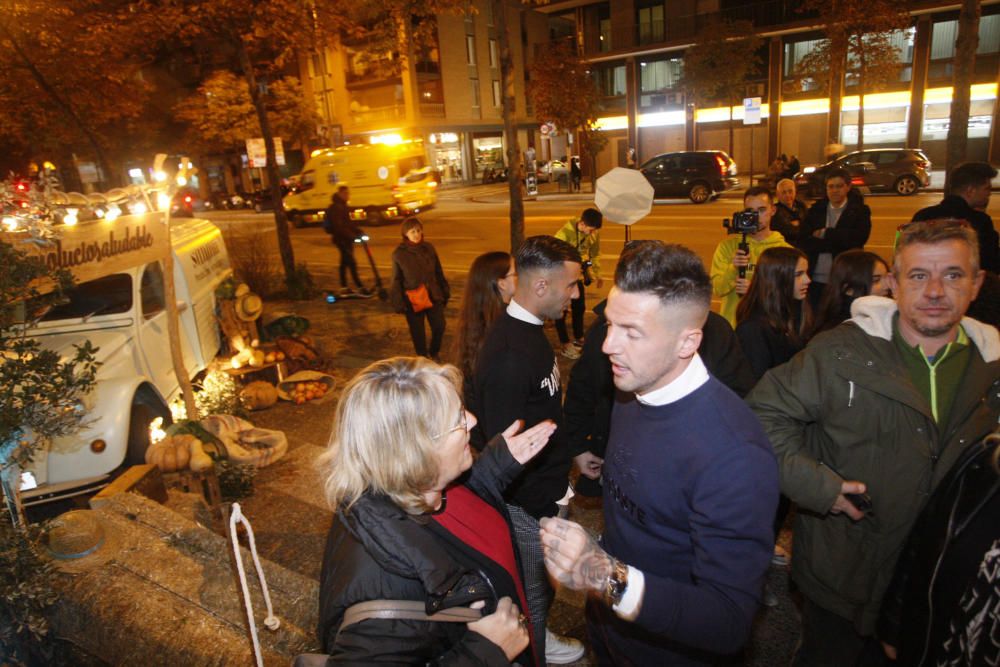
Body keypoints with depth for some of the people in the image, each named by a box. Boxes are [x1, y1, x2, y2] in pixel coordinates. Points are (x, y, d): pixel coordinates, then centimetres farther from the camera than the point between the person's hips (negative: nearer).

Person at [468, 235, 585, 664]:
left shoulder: (526, 329, -1)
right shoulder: (509, 355, -32)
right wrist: (544, 507, -19)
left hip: (542, 487, 9)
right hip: (528, 500, -9)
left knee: (536, 578, 29)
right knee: (534, 585, 17)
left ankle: (533, 630, 53)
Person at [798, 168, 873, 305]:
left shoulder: (860, 211, 5)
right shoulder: (815, 210, 10)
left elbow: (858, 238, -13)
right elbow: (802, 241, -3)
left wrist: (825, 234, -9)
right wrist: (837, 243, -11)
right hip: (815, 280, 2)